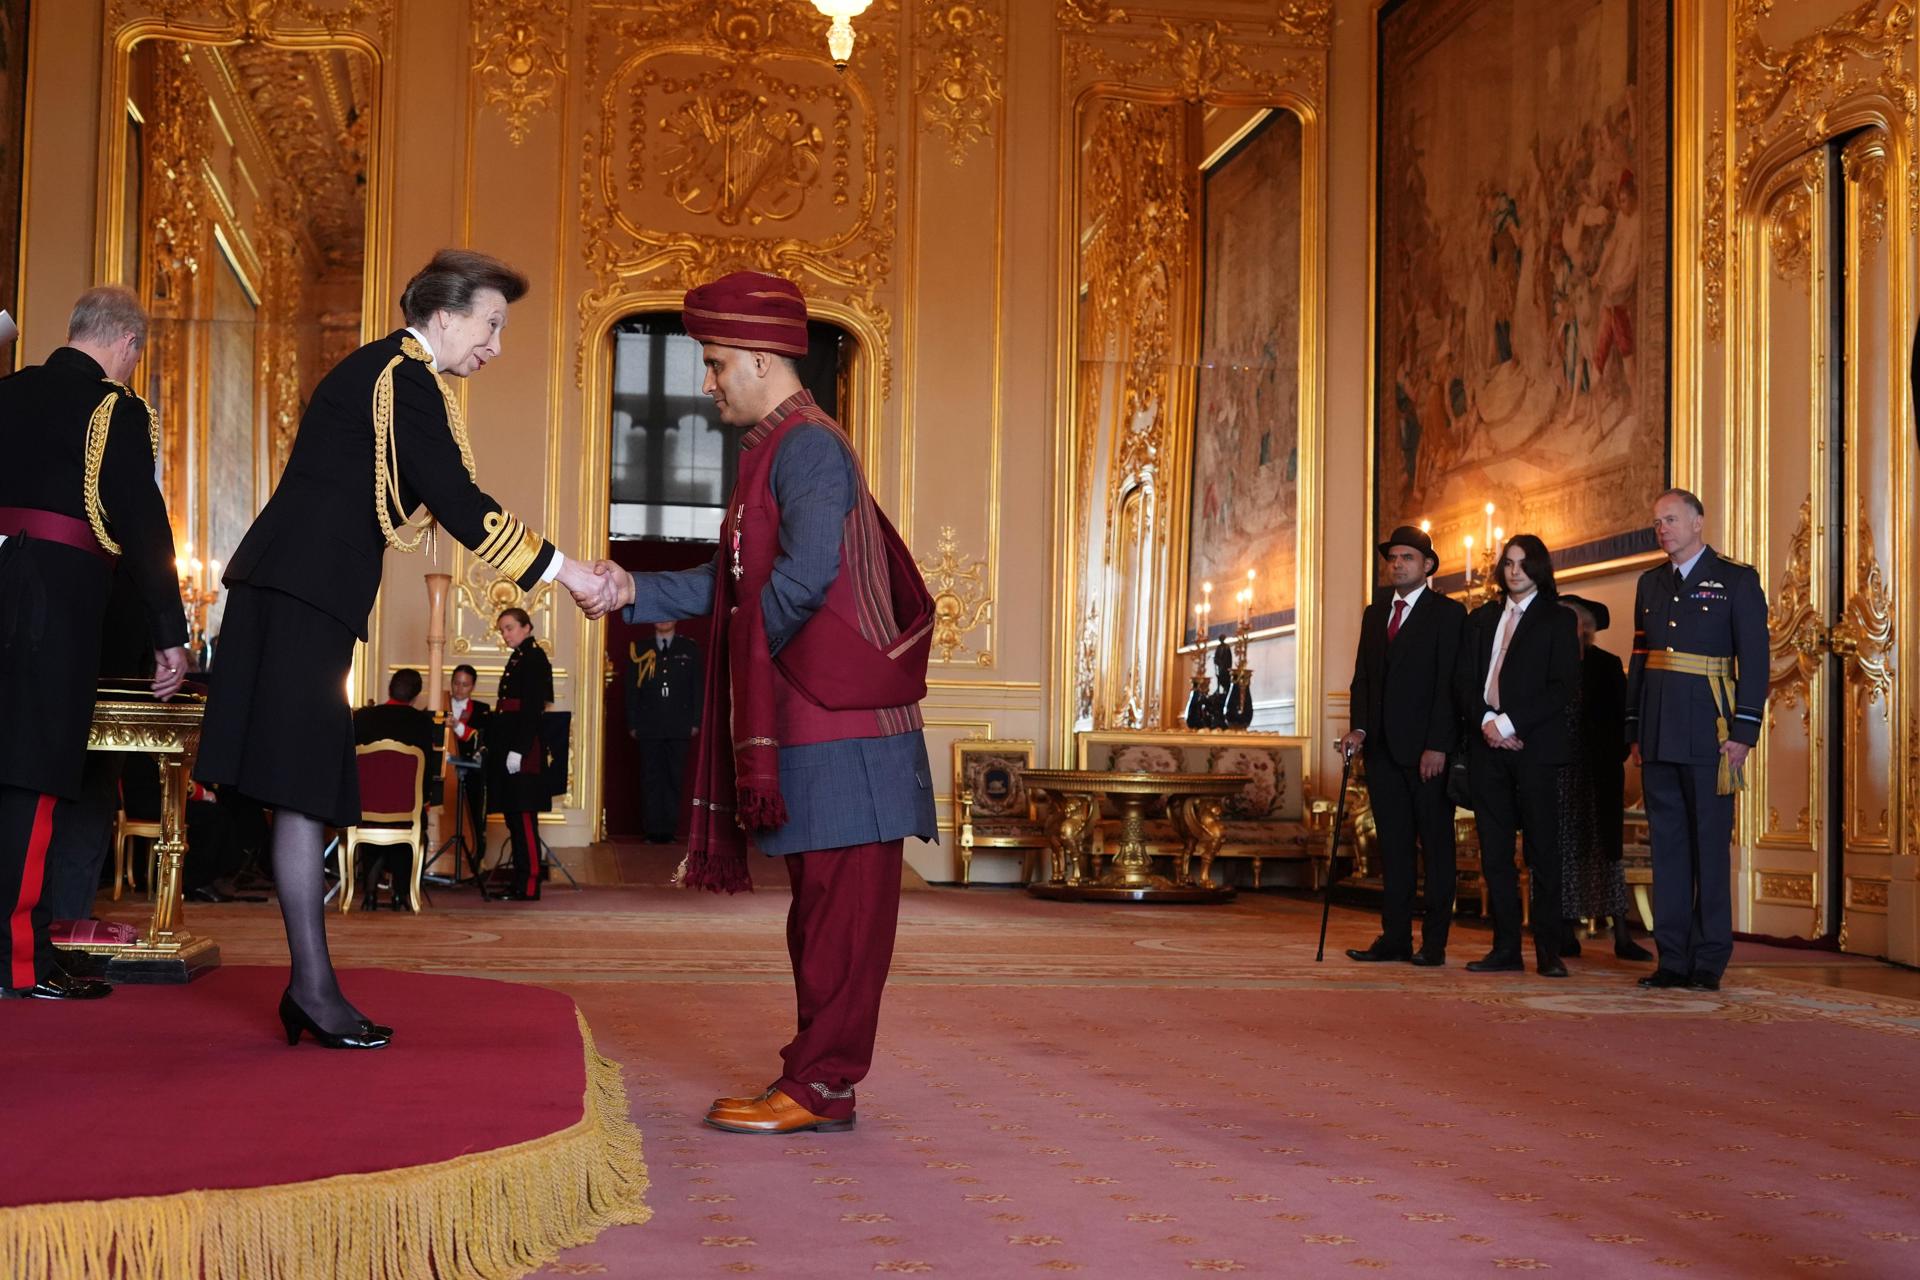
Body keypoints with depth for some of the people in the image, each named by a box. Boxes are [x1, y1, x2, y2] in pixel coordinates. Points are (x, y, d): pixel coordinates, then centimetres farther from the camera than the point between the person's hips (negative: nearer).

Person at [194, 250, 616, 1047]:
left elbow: (439, 498, 22)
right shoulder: (404, 376, -9)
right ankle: (313, 985, -9)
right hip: (304, 594, -10)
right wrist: (563, 572, -13)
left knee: (308, 790, 7)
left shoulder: (385, 371, 21)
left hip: (296, 590, 10)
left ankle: (310, 986, 9)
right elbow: (457, 503, -17)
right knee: (305, 790, -10)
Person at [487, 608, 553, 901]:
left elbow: (532, 708, -18)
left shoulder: (534, 658, -10)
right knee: (513, 815, 11)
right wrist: (494, 745, 19)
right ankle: (519, 880, 15)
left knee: (523, 815, -9)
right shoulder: (518, 659, 18)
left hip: (522, 748, -10)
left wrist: (518, 750, -22)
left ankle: (529, 885, -7)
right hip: (510, 746, 10)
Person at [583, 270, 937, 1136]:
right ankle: (819, 1080, 19)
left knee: (839, 911, -5)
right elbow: (735, 581, 20)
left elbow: (805, 574, -24)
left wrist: (755, 645, -8)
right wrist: (636, 592, 10)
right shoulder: (780, 450, 20)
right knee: (823, 910, 12)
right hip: (811, 722, 10)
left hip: (840, 725, -10)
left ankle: (819, 1088, -1)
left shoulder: (807, 446, -12)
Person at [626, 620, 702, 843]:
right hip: (649, 727, 0)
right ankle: (653, 829, 3)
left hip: (679, 727, 0)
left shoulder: (690, 649, 10)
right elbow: (632, 689, 9)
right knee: (651, 778, 0)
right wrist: (633, 724, 2)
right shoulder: (640, 650, 9)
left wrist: (695, 722, 0)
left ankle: (669, 828, 5)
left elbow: (697, 688, 8)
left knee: (674, 778, 0)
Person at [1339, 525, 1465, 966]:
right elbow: (1363, 677, 15)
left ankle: (1434, 942, 3)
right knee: (1393, 845, 8)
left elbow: (1449, 684, -9)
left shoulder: (1448, 613, -3)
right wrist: (1359, 728, -1)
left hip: (1427, 750, -6)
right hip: (1383, 747, 6)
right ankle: (1395, 937, 11)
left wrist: (1437, 746, -16)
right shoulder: (1375, 613, 16)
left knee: (1436, 845, 0)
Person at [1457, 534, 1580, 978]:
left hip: (1534, 743, -4)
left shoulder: (1557, 620, 3)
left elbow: (1563, 686, -6)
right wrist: (1486, 721, -8)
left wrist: (1510, 723, -12)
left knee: (1542, 850, -3)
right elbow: (1466, 680, 11)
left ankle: (1549, 952, 1)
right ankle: (1506, 948, 8)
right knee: (1494, 852, 3)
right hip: (1488, 744, 4)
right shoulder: (1482, 619, 17)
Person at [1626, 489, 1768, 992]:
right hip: (1659, 737, 5)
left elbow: (1754, 660, -4)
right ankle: (1672, 959, 10)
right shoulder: (1651, 583, 15)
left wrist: (1744, 732, -11)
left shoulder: (1737, 580, 0)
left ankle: (1709, 960, 5)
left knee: (1710, 846, -1)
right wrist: (1635, 731, 12)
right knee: (1667, 845, 6)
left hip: (1708, 733, -5)